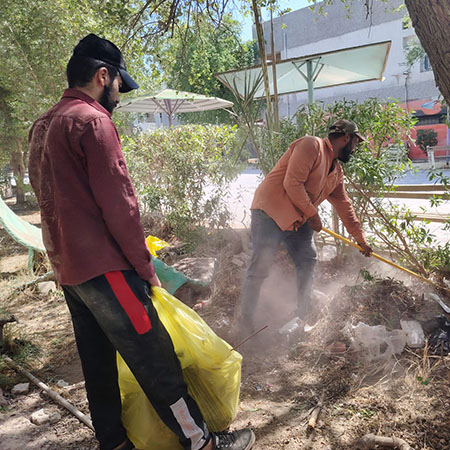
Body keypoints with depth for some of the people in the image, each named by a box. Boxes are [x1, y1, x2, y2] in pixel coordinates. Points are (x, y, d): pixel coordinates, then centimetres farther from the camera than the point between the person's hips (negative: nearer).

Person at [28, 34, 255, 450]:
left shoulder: (43, 127, 16)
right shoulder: (92, 120, -13)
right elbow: (118, 204, -18)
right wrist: (145, 266, -9)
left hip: (68, 268, 10)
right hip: (102, 267, -9)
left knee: (98, 364, 16)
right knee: (155, 360, -2)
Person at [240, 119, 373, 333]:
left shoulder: (336, 171, 17)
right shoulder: (311, 146, -12)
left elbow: (344, 206, 22)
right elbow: (292, 183, -21)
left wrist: (361, 239, 22)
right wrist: (312, 214, -13)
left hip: (298, 220, 10)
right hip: (271, 211, -9)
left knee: (308, 261, 7)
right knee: (261, 266, -11)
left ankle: (303, 314, 20)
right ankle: (246, 319, -1)